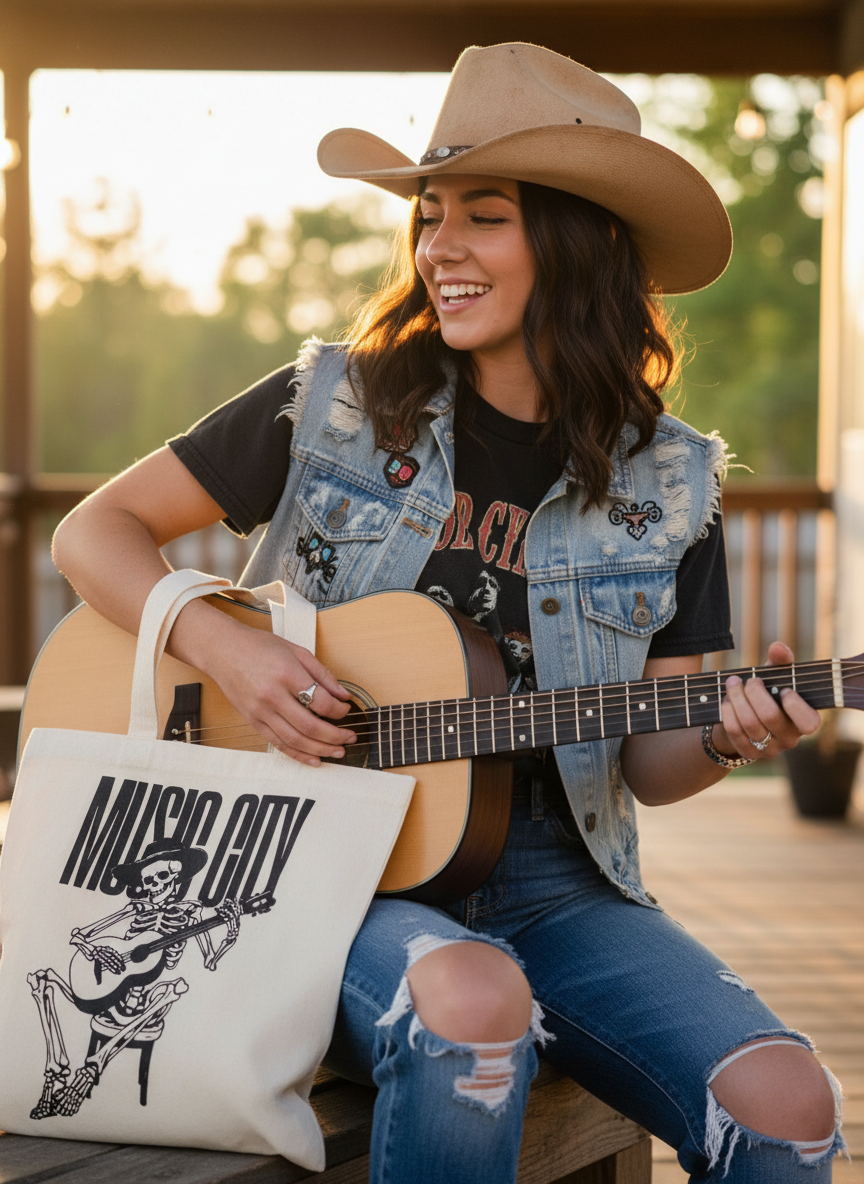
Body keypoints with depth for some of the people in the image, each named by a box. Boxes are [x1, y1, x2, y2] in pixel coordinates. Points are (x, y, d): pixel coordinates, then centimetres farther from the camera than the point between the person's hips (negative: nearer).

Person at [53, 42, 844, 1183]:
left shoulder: (663, 484, 6)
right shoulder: (333, 405, 2)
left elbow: (645, 765, 9)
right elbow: (95, 530, 6)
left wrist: (722, 739, -14)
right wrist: (226, 649, -11)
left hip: (554, 879, 2)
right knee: (474, 1002, -37)